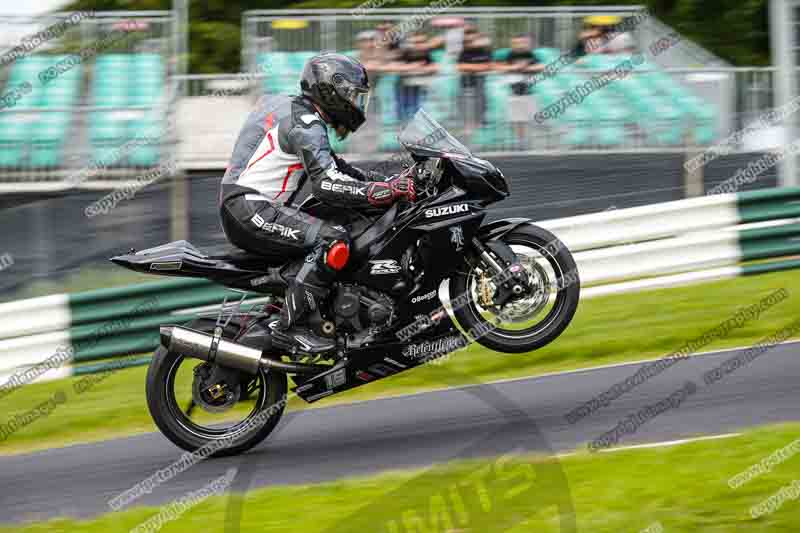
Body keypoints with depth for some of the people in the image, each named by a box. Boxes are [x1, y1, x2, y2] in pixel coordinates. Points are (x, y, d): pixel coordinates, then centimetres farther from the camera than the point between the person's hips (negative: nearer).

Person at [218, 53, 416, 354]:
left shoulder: (294, 110, 19)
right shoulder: (305, 124, -13)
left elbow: (333, 167, 26)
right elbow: (327, 185, -25)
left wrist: (385, 182, 15)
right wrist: (387, 191, -25)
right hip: (248, 207, -11)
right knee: (333, 240, -24)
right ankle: (290, 328, -25)